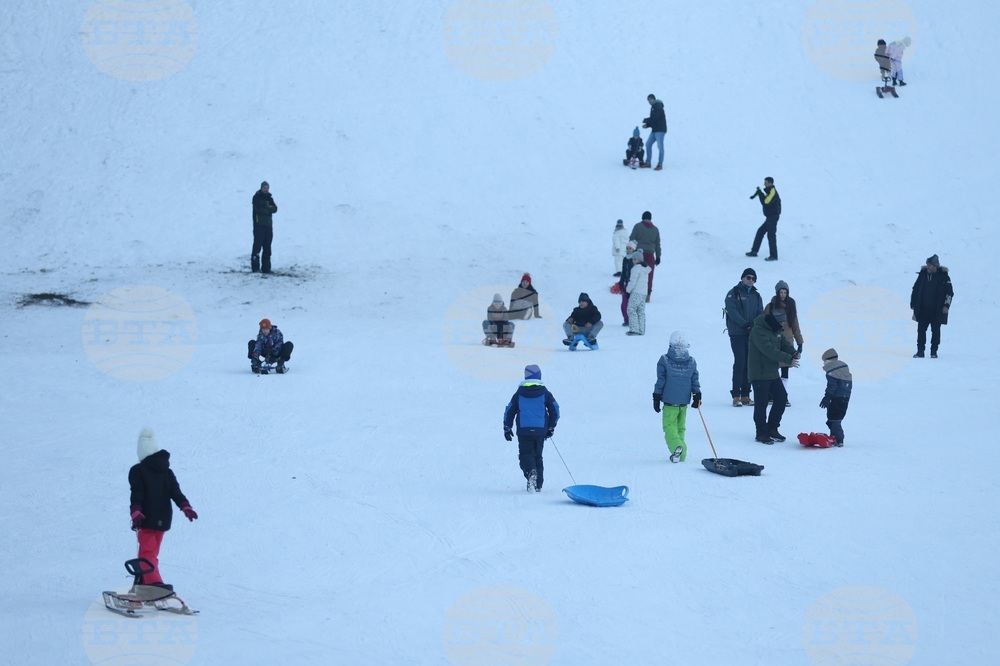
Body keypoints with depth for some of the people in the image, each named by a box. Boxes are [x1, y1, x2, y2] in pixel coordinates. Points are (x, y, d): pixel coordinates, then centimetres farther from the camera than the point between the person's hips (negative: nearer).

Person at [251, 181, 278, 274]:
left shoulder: (269, 198, 15)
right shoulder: (257, 197, -1)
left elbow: (275, 209, 1)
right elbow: (258, 208, -17)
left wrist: (265, 208, -13)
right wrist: (268, 209, -6)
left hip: (268, 225, 6)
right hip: (259, 225, -6)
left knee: (267, 248, 7)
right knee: (257, 246, -9)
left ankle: (266, 267, 11)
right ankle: (255, 267, -10)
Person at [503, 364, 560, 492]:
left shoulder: (519, 393, 5)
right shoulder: (545, 393, 6)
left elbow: (509, 411, 5)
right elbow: (555, 410, 5)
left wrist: (507, 428, 14)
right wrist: (551, 428, 14)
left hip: (524, 430, -2)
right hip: (540, 431, 2)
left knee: (526, 454, -1)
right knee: (537, 455, 13)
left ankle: (531, 471, -34)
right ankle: (538, 485, 9)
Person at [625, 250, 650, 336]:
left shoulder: (636, 268, -13)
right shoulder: (646, 269, 15)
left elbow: (633, 281, -16)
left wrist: (628, 289, -2)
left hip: (636, 293, -9)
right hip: (644, 293, 9)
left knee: (632, 310, -6)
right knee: (641, 312, 11)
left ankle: (634, 329, -13)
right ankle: (641, 330, 10)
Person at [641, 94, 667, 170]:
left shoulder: (658, 106, -11)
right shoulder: (653, 107, 19)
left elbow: (654, 118, -20)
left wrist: (645, 120, -7)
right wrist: (647, 125, 6)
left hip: (660, 130, -10)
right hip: (654, 130, 10)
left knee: (660, 146, -8)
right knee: (648, 144, 9)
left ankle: (660, 164, -4)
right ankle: (648, 163, 13)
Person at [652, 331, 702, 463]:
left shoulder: (664, 360, -8)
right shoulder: (692, 362, 1)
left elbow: (660, 381, -5)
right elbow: (695, 381, 6)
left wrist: (656, 398, 2)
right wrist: (697, 396, 15)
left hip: (669, 402, -3)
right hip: (684, 402, 3)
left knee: (669, 426, -2)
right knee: (680, 427, 14)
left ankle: (676, 447, -26)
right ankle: (681, 453, 12)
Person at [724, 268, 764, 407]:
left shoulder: (756, 295, 16)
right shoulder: (733, 293, 1)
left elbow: (760, 313, 10)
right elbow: (732, 311, -9)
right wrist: (745, 324, -18)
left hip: (752, 334, 5)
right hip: (737, 333, -5)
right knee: (740, 362, -11)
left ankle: (745, 395, 7)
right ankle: (736, 395, -9)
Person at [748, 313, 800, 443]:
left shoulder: (776, 330, 10)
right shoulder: (758, 330, -20)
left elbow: (784, 343, 9)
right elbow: (769, 350, -28)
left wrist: (794, 353, -14)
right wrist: (788, 359, -30)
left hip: (772, 373, 9)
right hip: (759, 374, -9)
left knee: (781, 398, 10)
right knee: (761, 403, -3)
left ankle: (772, 429, 22)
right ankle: (761, 433, 7)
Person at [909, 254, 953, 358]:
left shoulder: (943, 277, -4)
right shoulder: (923, 275, 4)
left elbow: (950, 292, -1)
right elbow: (915, 290, 12)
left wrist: (946, 305, -10)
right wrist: (913, 304, 10)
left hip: (937, 311, -2)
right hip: (923, 310, 2)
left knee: (936, 331, 4)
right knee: (921, 330, 0)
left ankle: (934, 352, 13)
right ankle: (920, 351, 4)